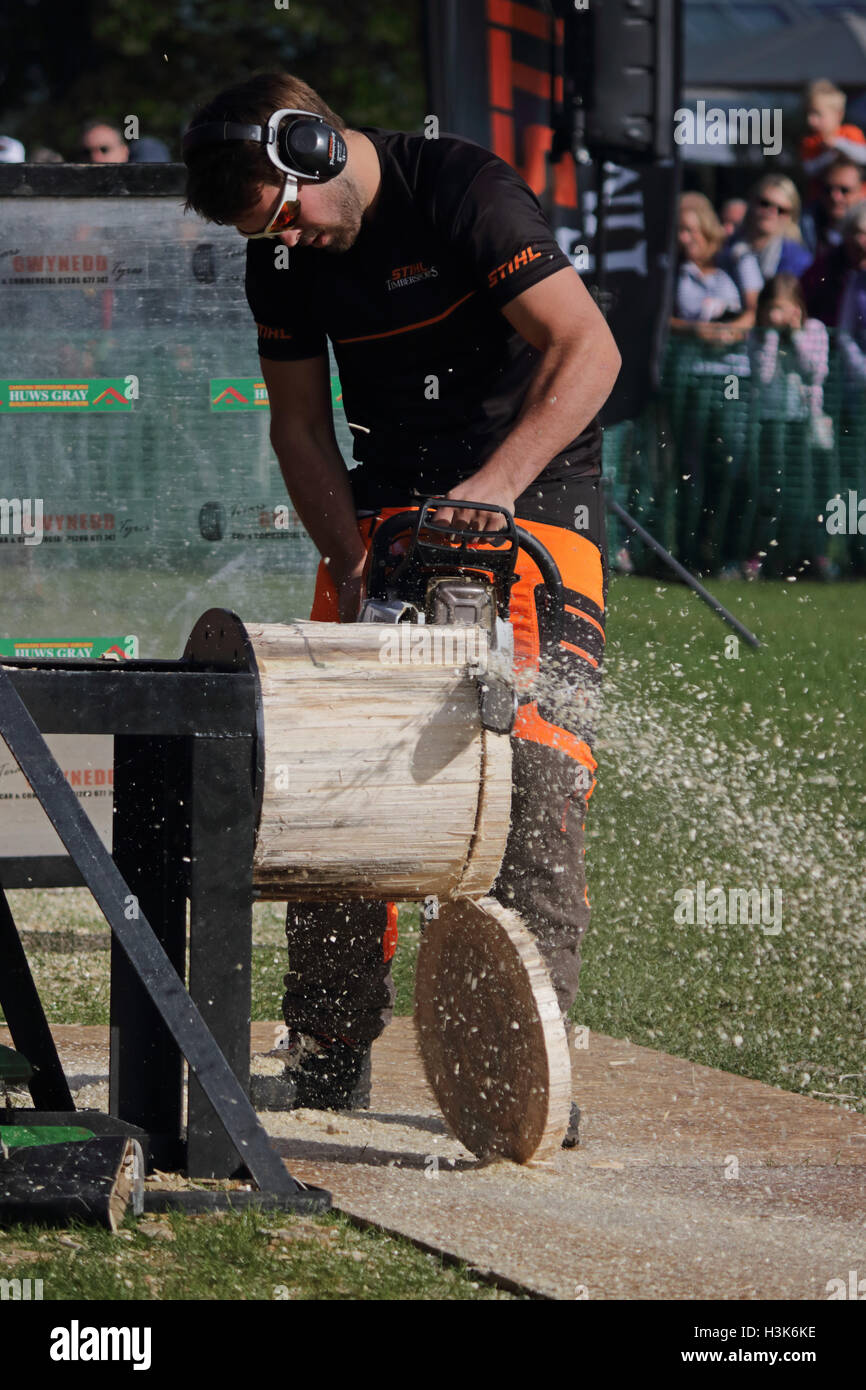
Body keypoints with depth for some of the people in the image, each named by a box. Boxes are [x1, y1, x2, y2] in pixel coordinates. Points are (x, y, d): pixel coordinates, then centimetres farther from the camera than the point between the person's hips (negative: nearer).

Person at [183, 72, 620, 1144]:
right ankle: (330, 1055, 5)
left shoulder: (465, 192, -20)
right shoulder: (281, 258, -1)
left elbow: (587, 349, -25)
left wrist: (494, 484, -34)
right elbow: (300, 424, 6)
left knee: (537, 772, -15)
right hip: (386, 501, 6)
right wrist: (353, 568, -8)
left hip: (536, 494, -6)